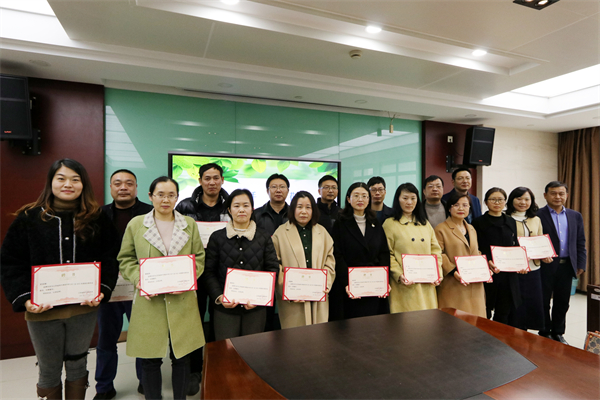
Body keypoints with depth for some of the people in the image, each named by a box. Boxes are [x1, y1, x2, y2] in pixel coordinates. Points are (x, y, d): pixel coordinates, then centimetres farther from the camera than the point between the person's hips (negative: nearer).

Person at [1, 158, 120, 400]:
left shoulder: (97, 219, -2)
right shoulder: (29, 218, -4)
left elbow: (109, 258, -3)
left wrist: (102, 290, -15)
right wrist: (23, 298, -15)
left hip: (84, 307, 1)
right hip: (41, 308, 0)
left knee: (77, 366, 18)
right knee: (49, 371, 16)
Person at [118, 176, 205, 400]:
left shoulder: (189, 224, 6)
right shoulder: (136, 224, 3)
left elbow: (199, 258, 6)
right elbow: (125, 259, 6)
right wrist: (139, 280, -11)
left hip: (182, 302, 1)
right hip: (148, 302, -1)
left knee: (182, 358, 12)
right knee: (149, 360, 9)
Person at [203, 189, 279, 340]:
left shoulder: (264, 237, 5)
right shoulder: (217, 237, 4)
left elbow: (273, 269, 2)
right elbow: (209, 272, 2)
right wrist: (218, 297, -12)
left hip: (256, 309, 1)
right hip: (225, 308, -1)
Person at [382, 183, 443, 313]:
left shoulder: (425, 223, 14)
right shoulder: (390, 224, -1)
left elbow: (436, 250, 12)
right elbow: (387, 254, -6)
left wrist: (437, 272, -2)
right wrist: (399, 275, -17)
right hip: (405, 284, -4)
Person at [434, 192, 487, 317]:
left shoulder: (472, 229, 18)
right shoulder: (441, 229, -5)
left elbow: (476, 253, 23)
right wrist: (453, 271, -21)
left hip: (474, 287, 7)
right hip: (453, 287, -6)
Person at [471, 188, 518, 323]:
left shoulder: (511, 222, 13)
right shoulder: (478, 223, -3)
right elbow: (476, 251, -6)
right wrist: (488, 262, -22)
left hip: (509, 276, 5)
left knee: (505, 313, 11)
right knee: (483, 317, 3)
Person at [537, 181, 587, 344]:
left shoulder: (575, 216, 10)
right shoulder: (537, 216, -8)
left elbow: (580, 243, 11)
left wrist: (581, 265, 5)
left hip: (567, 266, 5)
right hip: (545, 266, -5)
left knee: (562, 302, 14)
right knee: (543, 302, 7)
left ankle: (558, 333, 29)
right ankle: (545, 334, 22)